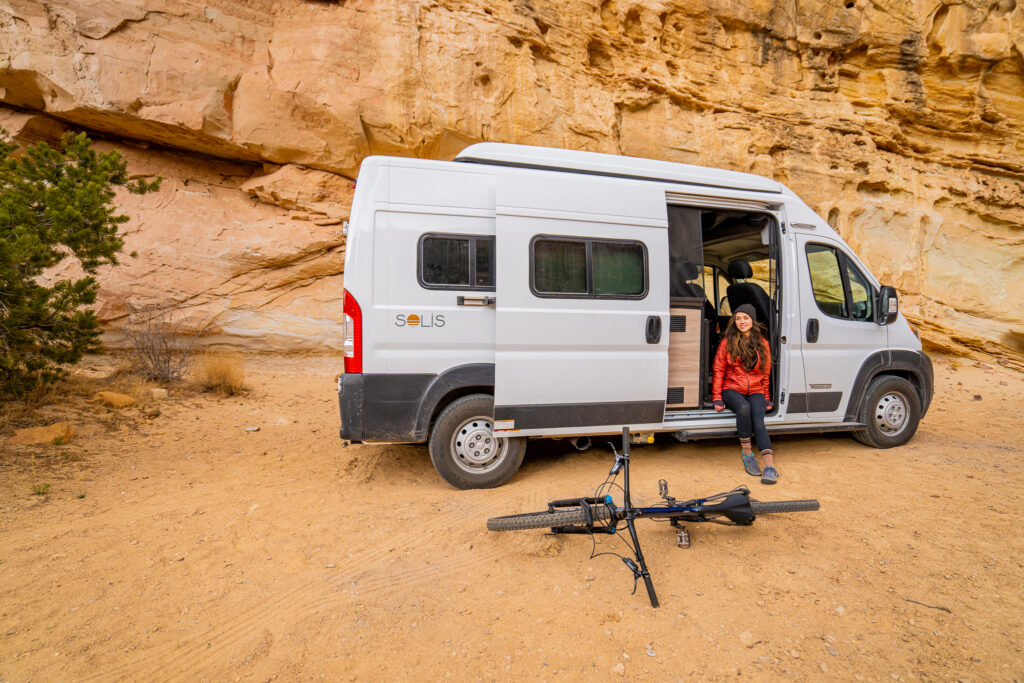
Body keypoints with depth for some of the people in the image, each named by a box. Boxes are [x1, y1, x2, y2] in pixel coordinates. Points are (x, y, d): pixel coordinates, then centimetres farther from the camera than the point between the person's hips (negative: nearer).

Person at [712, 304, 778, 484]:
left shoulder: (762, 344, 10)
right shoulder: (727, 343, 5)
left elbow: (766, 373, 17)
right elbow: (718, 370, 5)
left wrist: (767, 399, 16)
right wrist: (717, 398, -2)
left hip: (756, 391, 1)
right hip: (732, 390, -1)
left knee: (758, 421, -26)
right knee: (744, 408, -34)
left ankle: (770, 466, -34)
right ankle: (746, 453, -20)